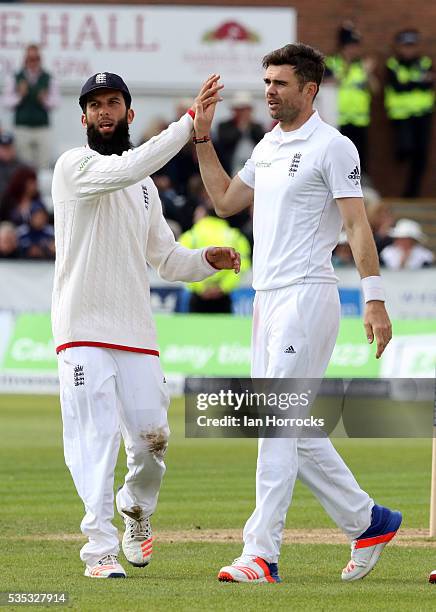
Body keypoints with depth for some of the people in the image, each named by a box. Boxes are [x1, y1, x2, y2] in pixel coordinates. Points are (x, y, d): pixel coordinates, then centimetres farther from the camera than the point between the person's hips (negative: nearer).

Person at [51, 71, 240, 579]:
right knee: (96, 435, -12)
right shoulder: (74, 166, -3)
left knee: (151, 434, 1)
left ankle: (135, 510, 29)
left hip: (135, 328, 6)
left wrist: (206, 260, 1)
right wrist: (190, 120, -27)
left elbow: (166, 260, 23)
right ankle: (100, 548, -11)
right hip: (83, 326, -6)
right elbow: (126, 168, -23)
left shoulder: (144, 187, 20)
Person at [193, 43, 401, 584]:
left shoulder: (331, 147, -9)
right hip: (267, 298, 9)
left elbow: (357, 224, -14)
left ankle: (260, 554, -15)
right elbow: (225, 201, 28)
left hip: (307, 296, -9)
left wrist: (374, 299, -21)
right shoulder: (269, 145, 17)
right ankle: (367, 522, 21)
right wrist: (202, 139, 20)